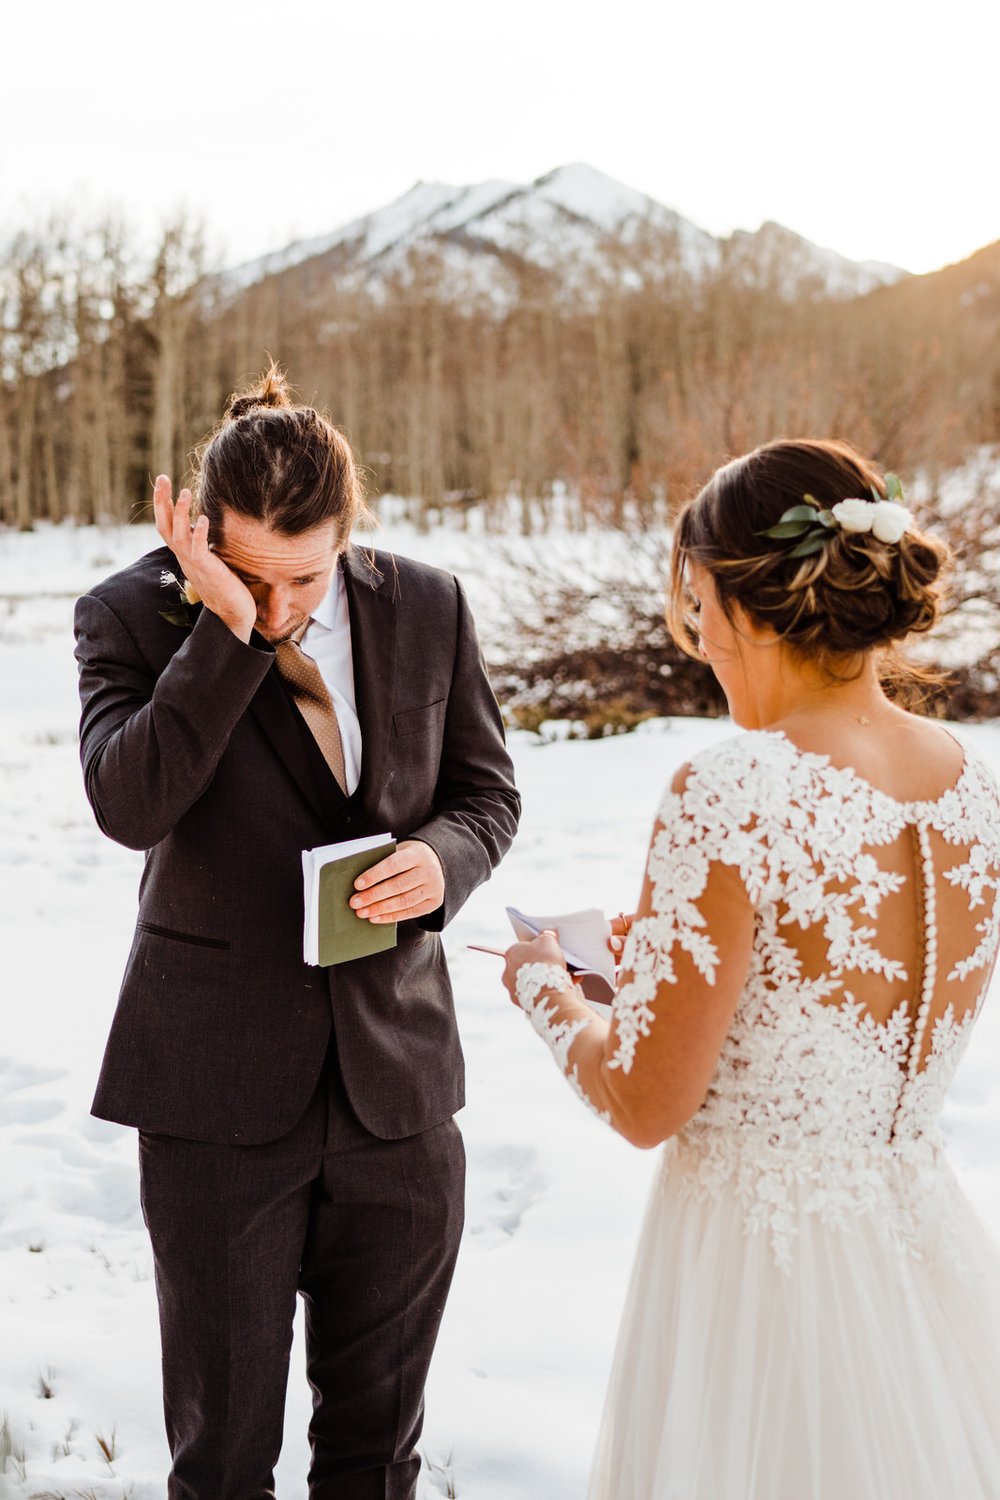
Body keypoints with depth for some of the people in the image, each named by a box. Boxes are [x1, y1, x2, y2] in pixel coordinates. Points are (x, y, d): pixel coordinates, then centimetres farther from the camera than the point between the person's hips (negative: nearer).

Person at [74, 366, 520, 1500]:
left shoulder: (428, 609, 0)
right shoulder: (131, 617, -8)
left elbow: (485, 788, 10)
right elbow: (129, 804, -23)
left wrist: (442, 858, -12)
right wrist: (225, 629, -28)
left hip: (399, 1071, 3)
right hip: (220, 1082, -2)